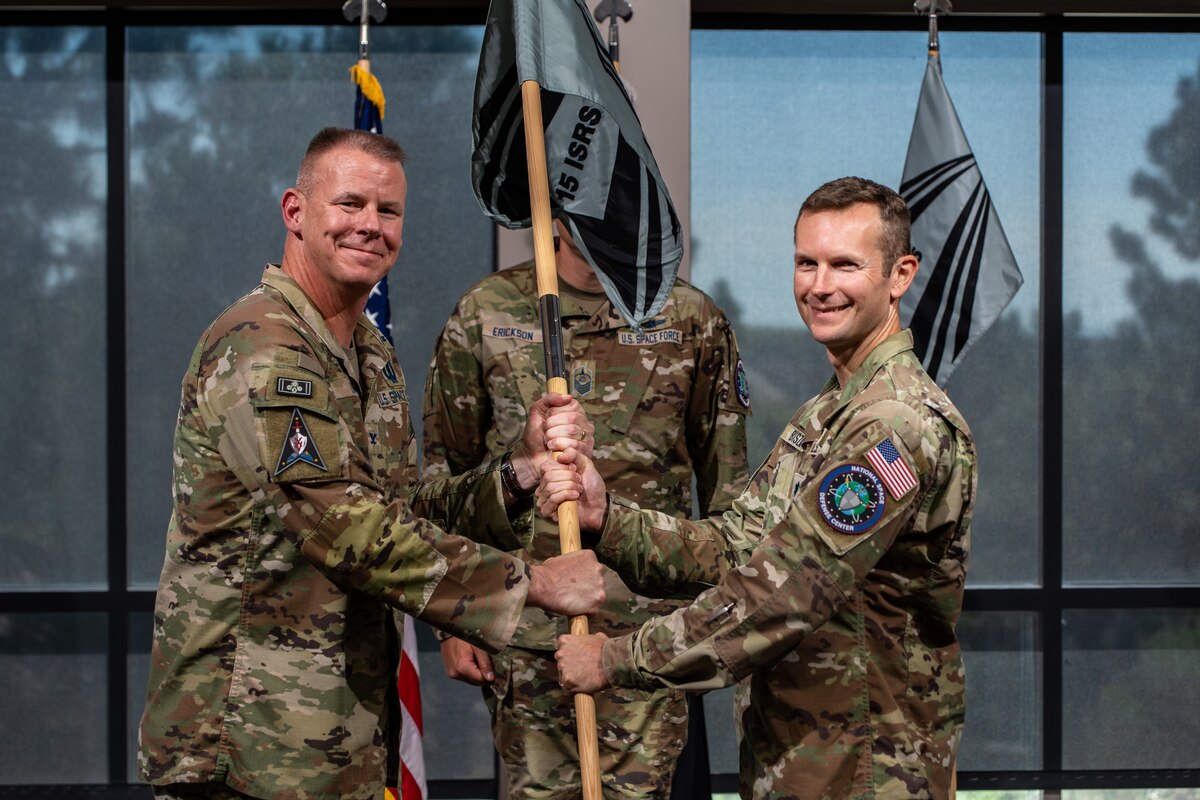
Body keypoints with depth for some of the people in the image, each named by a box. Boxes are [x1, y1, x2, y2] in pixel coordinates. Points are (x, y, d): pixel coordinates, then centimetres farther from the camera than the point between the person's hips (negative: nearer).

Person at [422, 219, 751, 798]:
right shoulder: (485, 313, 4)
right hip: (525, 631, 0)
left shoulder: (692, 320, 5)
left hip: (650, 631, 0)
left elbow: (725, 480, 9)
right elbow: (444, 470, 7)